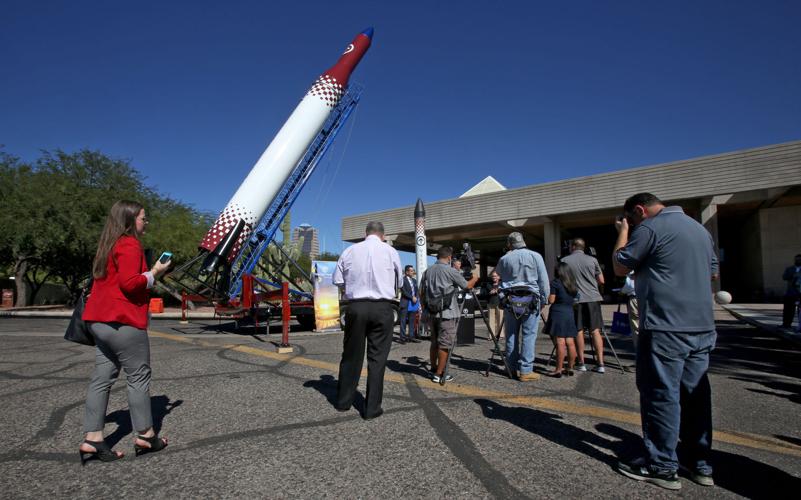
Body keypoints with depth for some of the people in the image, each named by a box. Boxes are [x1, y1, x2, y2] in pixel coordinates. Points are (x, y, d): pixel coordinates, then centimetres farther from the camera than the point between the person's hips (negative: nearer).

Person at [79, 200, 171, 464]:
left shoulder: (110, 245, 19)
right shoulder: (130, 245, -11)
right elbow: (129, 282, -20)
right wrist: (154, 273, -8)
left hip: (100, 321, 10)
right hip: (123, 322, -10)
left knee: (102, 378, 9)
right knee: (139, 377, 0)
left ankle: (92, 439, 10)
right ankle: (145, 436, 8)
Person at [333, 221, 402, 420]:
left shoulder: (350, 251, 2)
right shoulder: (390, 251, -1)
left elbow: (337, 280, 8)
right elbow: (399, 282, 9)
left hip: (356, 307, 2)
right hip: (382, 308, -2)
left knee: (351, 354, 14)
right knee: (377, 357, 6)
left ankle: (343, 401, 27)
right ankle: (372, 408, 11)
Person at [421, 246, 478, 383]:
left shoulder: (427, 271, 7)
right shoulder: (451, 271, -11)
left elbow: (422, 292, 11)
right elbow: (467, 286, -1)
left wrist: (425, 308, 21)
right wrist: (475, 278, 19)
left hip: (432, 312, 7)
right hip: (447, 313, -7)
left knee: (434, 342, 17)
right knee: (445, 344, 0)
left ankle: (433, 369, 26)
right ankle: (439, 374, 3)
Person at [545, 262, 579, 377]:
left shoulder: (555, 283, -7)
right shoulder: (573, 285, 12)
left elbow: (551, 300, -9)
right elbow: (575, 300, 17)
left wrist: (546, 294, 10)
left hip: (558, 313, -6)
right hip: (570, 313, 6)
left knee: (560, 343, -7)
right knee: (570, 343, 8)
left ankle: (558, 370, -4)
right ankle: (570, 368, 15)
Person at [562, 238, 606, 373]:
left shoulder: (564, 261, 1)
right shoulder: (592, 260, 4)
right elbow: (601, 281, 8)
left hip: (576, 299, -1)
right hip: (593, 298, 1)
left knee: (579, 331, 4)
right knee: (595, 331, 3)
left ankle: (581, 363, 6)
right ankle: (600, 363, 1)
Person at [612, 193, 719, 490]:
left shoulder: (650, 228, -9)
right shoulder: (699, 228, 17)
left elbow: (620, 268, -3)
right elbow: (712, 272, 27)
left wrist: (623, 232, 7)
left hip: (666, 328, -8)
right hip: (702, 327, 8)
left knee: (661, 395, 0)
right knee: (696, 394, 13)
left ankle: (661, 467, 8)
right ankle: (699, 465, 23)